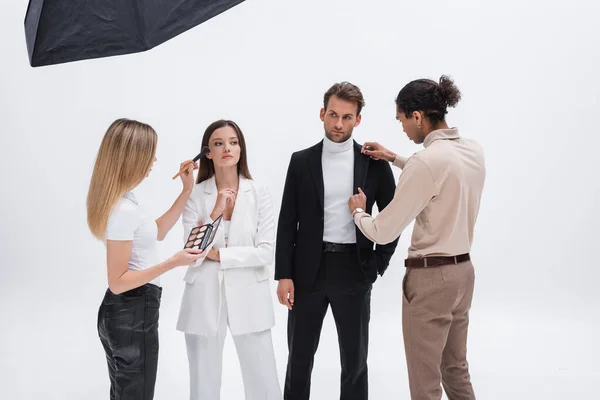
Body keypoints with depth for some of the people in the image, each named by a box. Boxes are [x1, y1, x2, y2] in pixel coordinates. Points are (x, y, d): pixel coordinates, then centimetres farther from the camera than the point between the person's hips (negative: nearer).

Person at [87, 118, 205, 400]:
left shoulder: (122, 201, 5)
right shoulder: (123, 211, -25)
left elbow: (157, 232, 17)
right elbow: (118, 282, -24)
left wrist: (187, 190, 12)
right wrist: (173, 263, -28)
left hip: (123, 313, 10)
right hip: (133, 315, -10)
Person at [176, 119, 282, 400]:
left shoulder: (259, 194, -3)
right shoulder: (195, 195, -3)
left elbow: (267, 252, -9)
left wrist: (217, 254, -12)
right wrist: (216, 212, -16)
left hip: (249, 299, 0)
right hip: (205, 299, 1)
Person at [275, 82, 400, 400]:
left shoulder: (374, 162, 0)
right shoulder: (301, 161, 2)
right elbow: (287, 222, 1)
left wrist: (378, 263, -2)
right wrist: (284, 275, -5)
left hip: (353, 271, 0)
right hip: (308, 270, 1)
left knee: (355, 358, 10)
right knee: (299, 357, 11)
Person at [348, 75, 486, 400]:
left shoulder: (426, 160, -23)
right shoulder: (474, 150, 2)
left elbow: (383, 232, -18)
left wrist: (358, 211, 3)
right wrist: (395, 159, 23)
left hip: (430, 277, -8)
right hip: (462, 271, 9)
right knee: (456, 369, 22)